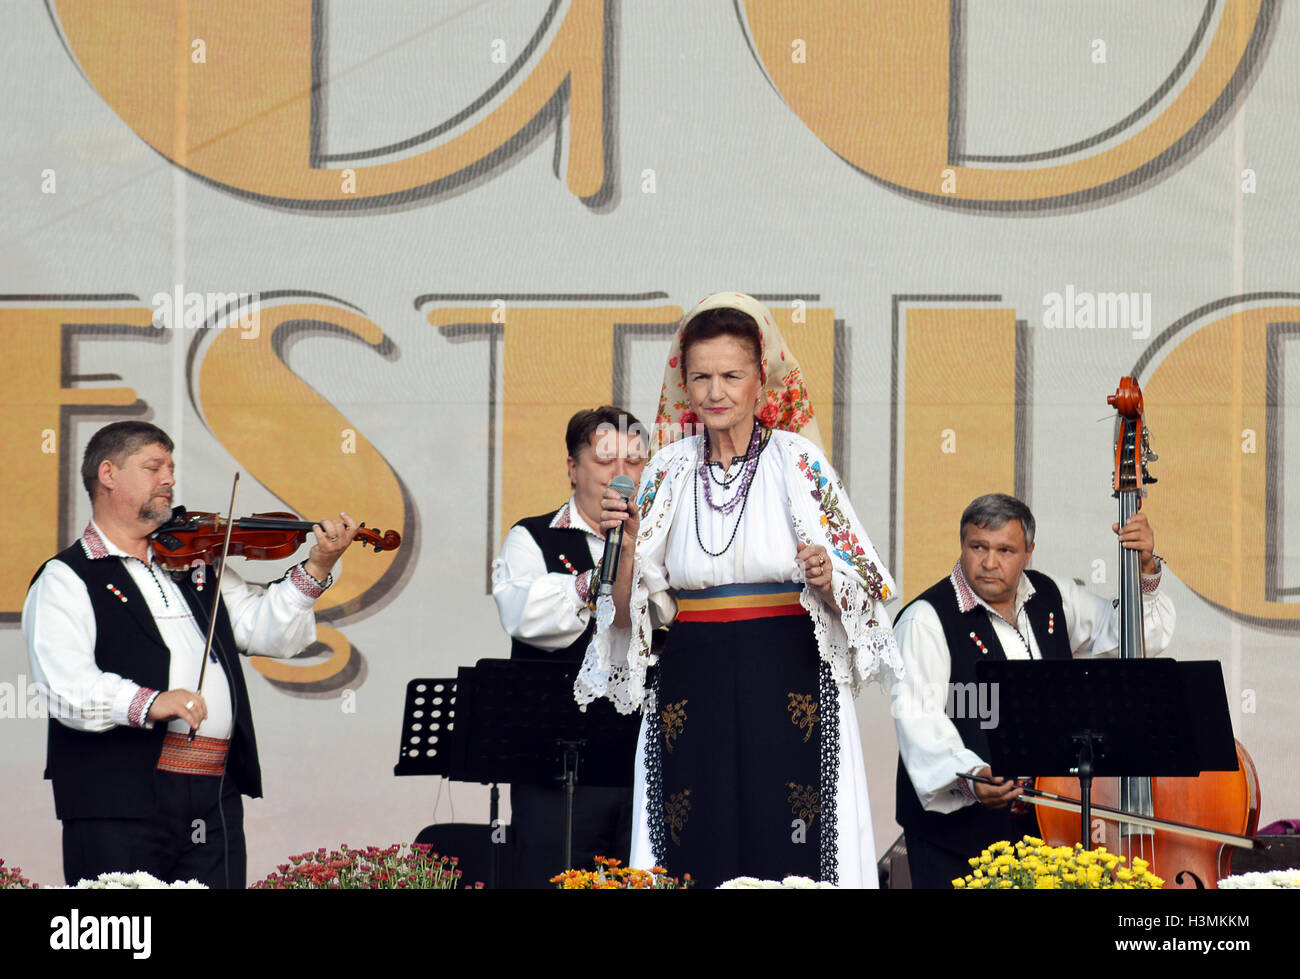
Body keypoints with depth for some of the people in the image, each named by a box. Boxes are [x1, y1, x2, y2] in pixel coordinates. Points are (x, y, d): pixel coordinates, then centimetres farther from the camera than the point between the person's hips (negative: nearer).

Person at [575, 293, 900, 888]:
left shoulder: (798, 463, 0)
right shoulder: (668, 471, 7)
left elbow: (855, 594, 0)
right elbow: (628, 615, 8)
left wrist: (824, 580, -20)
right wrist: (629, 543, -8)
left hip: (788, 686, -2)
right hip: (692, 698, 2)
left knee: (789, 857, -7)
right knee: (698, 860, -1)